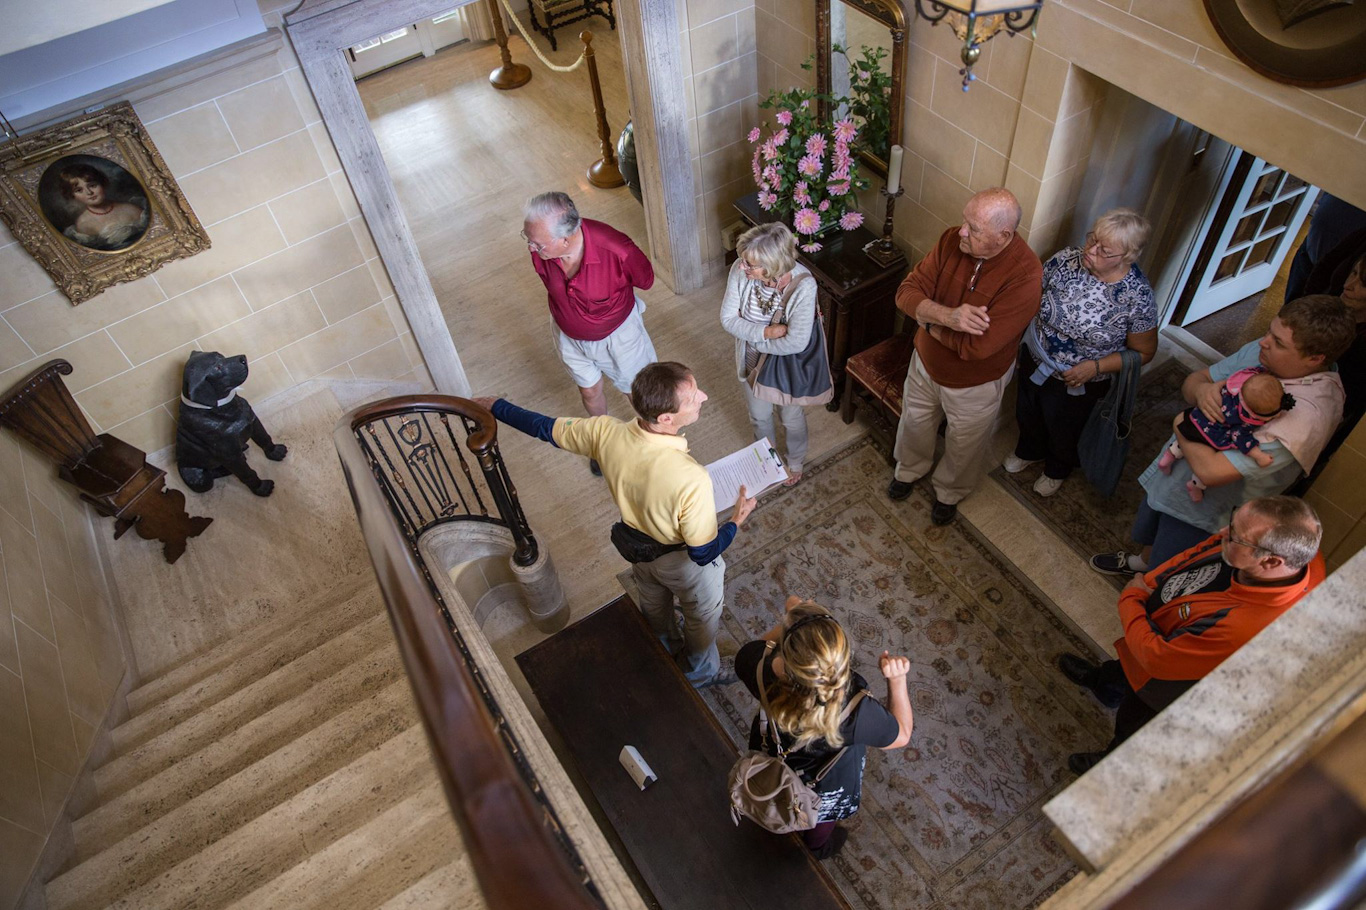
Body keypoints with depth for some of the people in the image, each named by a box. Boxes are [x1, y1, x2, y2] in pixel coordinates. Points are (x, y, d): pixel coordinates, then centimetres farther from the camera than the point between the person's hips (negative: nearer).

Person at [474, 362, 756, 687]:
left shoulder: (606, 432, -31)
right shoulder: (692, 479, -45)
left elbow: (545, 427, -12)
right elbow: (704, 553, -30)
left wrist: (495, 405, 6)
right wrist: (736, 520, -11)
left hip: (636, 546, 5)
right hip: (684, 562, -5)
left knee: (654, 606, 36)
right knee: (702, 618, 29)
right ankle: (701, 673, 58)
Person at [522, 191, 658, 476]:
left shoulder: (617, 250, -40)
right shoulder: (539, 248, -28)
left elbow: (645, 279, -15)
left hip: (617, 334, -3)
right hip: (568, 335, 3)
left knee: (636, 391, 22)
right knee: (589, 391, 26)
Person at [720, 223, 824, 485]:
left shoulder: (803, 285, -36)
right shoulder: (740, 270, -26)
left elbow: (796, 342, -31)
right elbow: (728, 319, -17)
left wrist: (753, 339, -20)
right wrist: (766, 332, -30)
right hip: (752, 360, 3)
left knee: (791, 418, 25)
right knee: (759, 415, 29)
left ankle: (795, 462, 57)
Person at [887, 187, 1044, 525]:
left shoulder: (1025, 275, -35)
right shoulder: (953, 239, -19)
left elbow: (978, 346, -37)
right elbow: (907, 292, -19)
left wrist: (927, 319, -24)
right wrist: (948, 316, -37)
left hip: (975, 384, -4)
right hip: (925, 363, 4)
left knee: (964, 445, 23)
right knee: (914, 423, 29)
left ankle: (949, 491, 54)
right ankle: (909, 468, 60)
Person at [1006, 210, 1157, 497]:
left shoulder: (1137, 297, -28)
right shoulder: (1066, 260, -21)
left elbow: (1144, 352, -14)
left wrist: (1095, 367, -25)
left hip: (1078, 384, -3)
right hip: (1034, 362, 3)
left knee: (1063, 431, 25)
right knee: (1027, 414, 29)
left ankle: (1058, 469, 59)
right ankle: (1029, 451, 63)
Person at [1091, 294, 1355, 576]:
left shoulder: (1309, 412, -36)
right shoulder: (1261, 350, -13)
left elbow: (1211, 470, -38)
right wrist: (1202, 389, -25)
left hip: (1202, 506, -7)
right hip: (1173, 462, 7)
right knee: (1149, 534, 33)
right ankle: (1142, 562, 63)